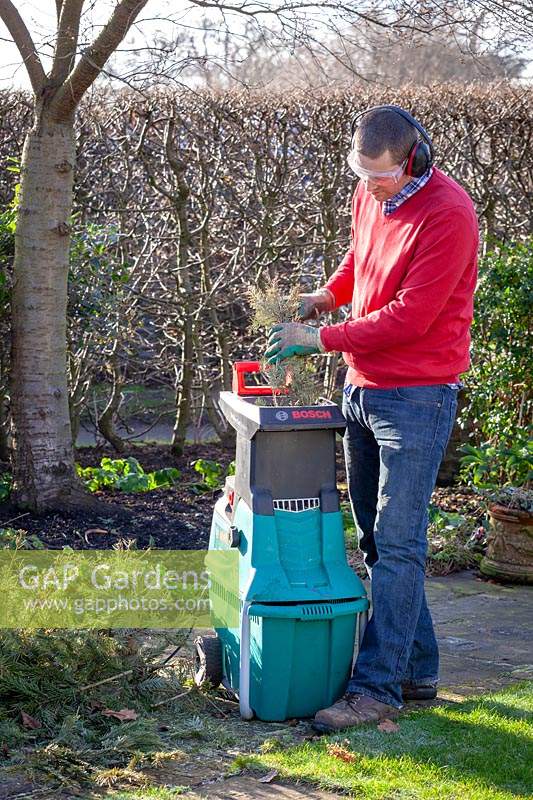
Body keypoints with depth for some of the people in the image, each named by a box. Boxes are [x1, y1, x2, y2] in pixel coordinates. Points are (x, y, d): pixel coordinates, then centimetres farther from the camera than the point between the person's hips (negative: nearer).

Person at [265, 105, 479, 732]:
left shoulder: (446, 214, -18)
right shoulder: (369, 196, 7)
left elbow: (409, 317, -20)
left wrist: (322, 339, -16)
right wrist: (330, 292, 8)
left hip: (416, 396, -8)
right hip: (361, 387, 8)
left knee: (397, 546, -8)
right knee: (378, 541, 12)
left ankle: (376, 687, -4)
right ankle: (417, 671, 22)